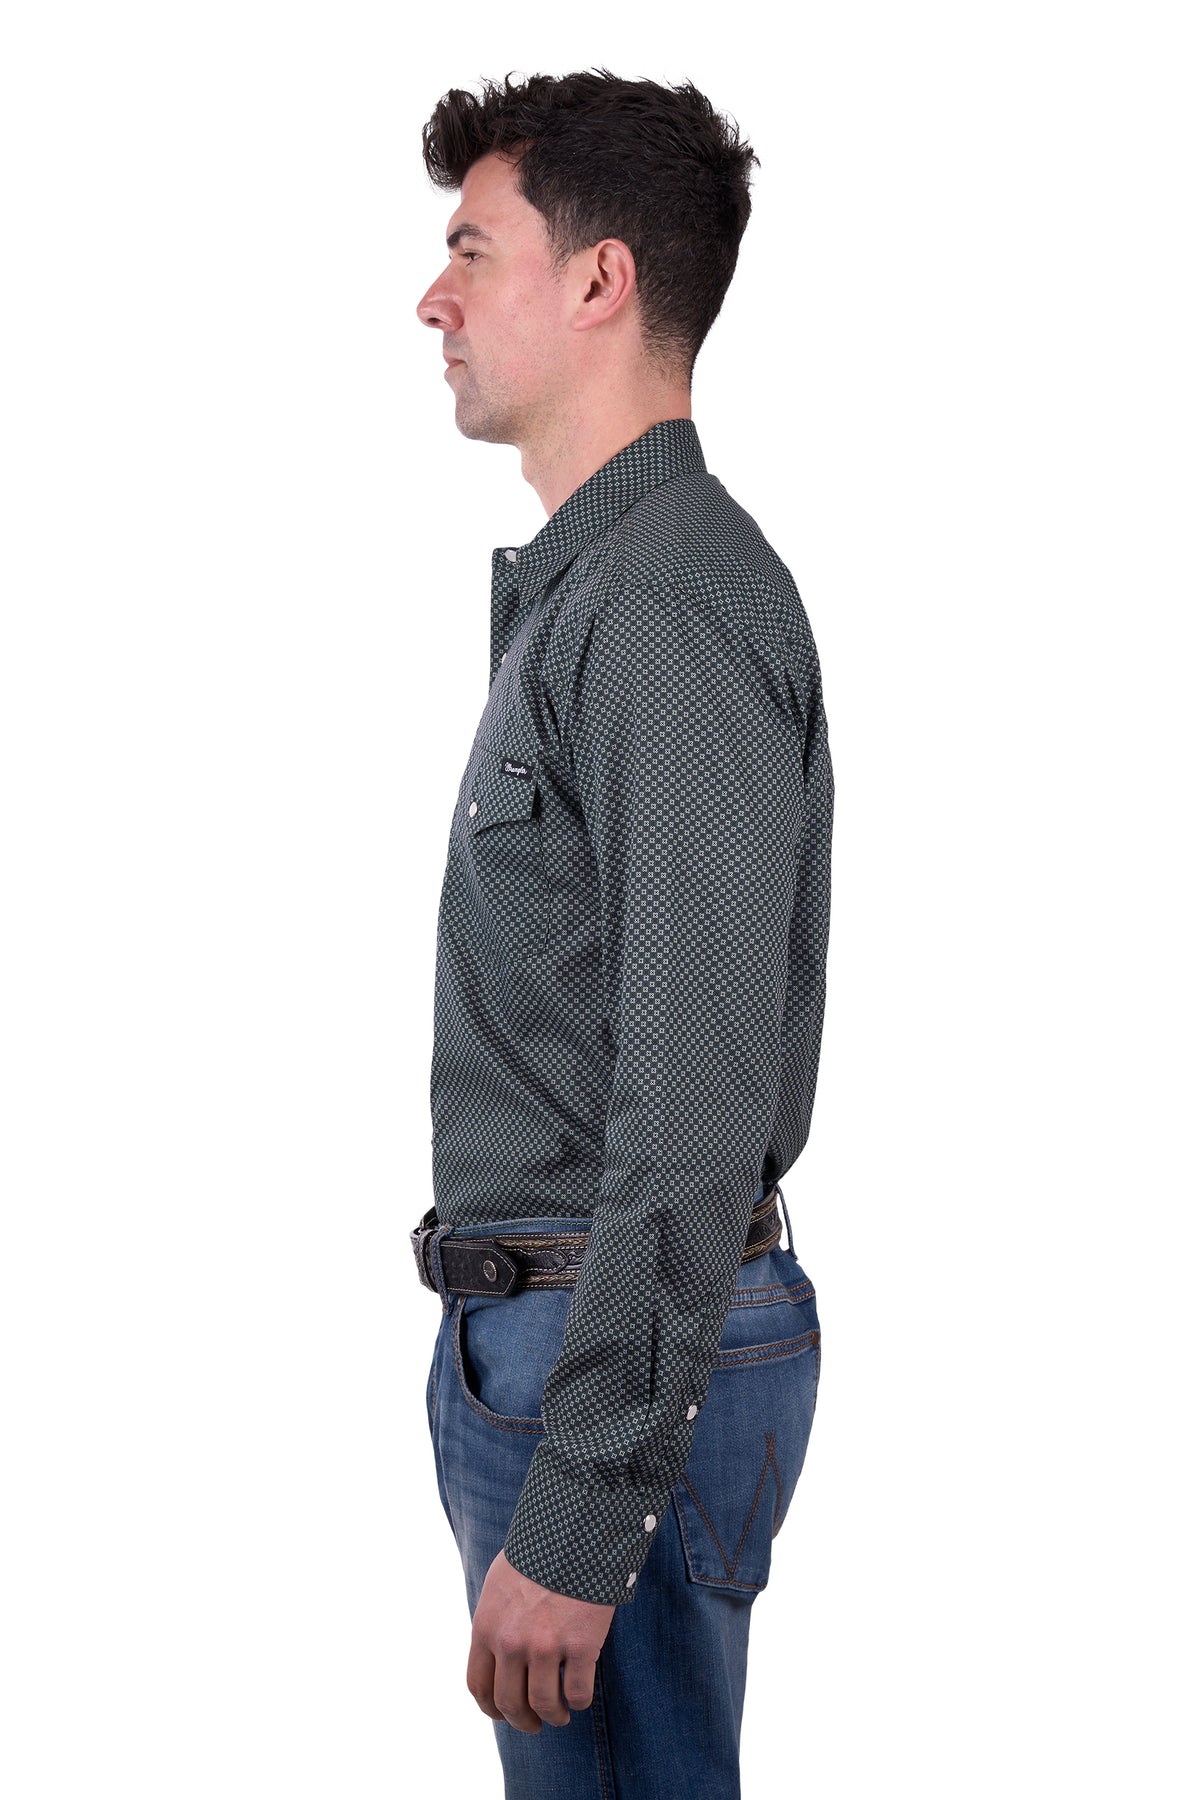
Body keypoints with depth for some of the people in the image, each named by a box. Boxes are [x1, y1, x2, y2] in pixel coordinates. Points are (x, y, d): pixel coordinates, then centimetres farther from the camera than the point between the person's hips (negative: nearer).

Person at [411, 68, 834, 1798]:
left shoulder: (671, 603, -19)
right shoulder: (583, 585, 15)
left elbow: (697, 1117, -25)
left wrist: (574, 1523, -24)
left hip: (625, 1358, -10)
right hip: (536, 1320, 10)